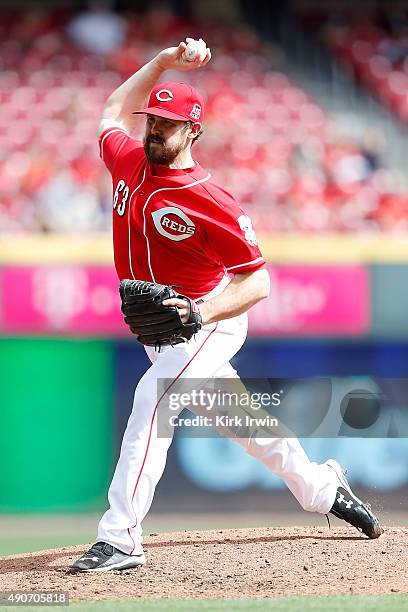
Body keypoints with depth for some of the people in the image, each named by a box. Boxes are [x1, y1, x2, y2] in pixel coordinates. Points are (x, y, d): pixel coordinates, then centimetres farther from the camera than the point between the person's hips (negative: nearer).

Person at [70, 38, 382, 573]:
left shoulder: (210, 203, -24)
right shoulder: (129, 164, -4)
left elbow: (258, 281, -23)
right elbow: (114, 112, 19)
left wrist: (203, 312, -40)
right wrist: (162, 62, 7)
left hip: (209, 321, -8)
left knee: (152, 398, -28)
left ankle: (120, 539, -33)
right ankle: (320, 487, 39)